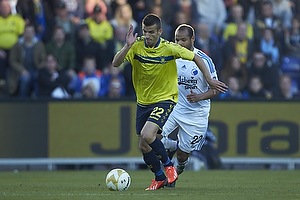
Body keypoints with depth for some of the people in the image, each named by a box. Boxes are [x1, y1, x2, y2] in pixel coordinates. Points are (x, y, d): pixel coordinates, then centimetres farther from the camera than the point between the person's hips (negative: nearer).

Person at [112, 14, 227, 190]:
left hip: (165, 99, -4)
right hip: (143, 101, 4)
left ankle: (168, 165, 0)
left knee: (147, 136, -26)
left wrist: (210, 80, -4)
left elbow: (195, 57, -4)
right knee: (143, 147, 6)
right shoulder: (137, 45, -9)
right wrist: (128, 46, -34)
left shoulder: (169, 48, -16)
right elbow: (116, 63, -19)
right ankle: (159, 178, 30)